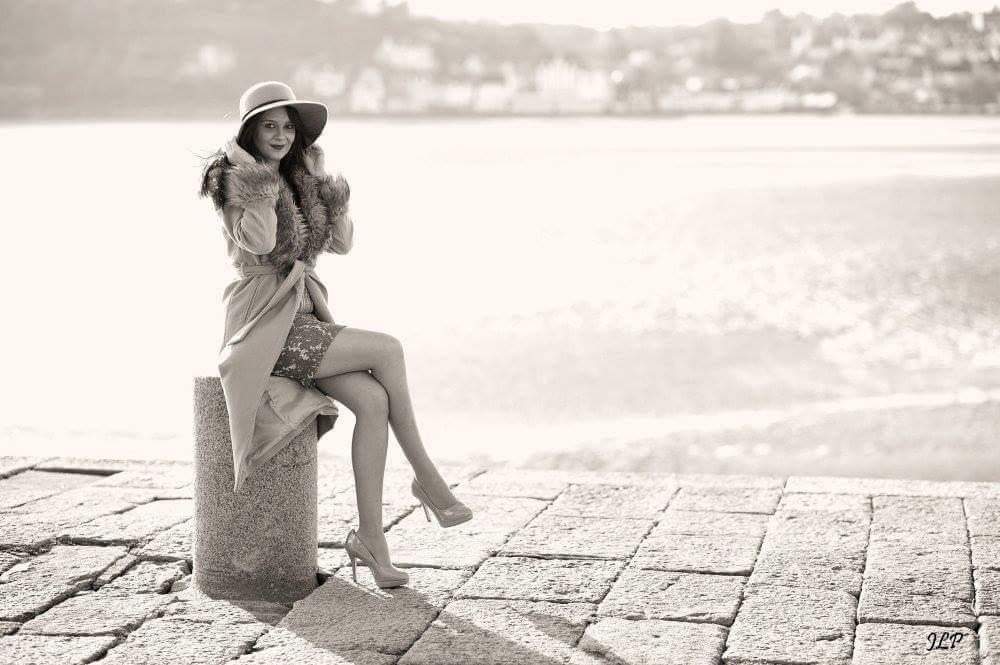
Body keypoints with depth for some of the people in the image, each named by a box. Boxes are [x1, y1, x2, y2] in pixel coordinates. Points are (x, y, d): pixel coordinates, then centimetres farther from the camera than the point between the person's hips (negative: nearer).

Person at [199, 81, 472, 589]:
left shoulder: (300, 180, 16)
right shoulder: (235, 180, -5)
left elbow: (342, 243, 16)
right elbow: (259, 243, -21)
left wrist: (334, 192, 2)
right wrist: (259, 178, -16)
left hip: (304, 318, 6)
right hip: (266, 324, -6)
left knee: (374, 401, -18)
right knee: (387, 350, -20)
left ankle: (369, 535, -16)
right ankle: (425, 476, -7)